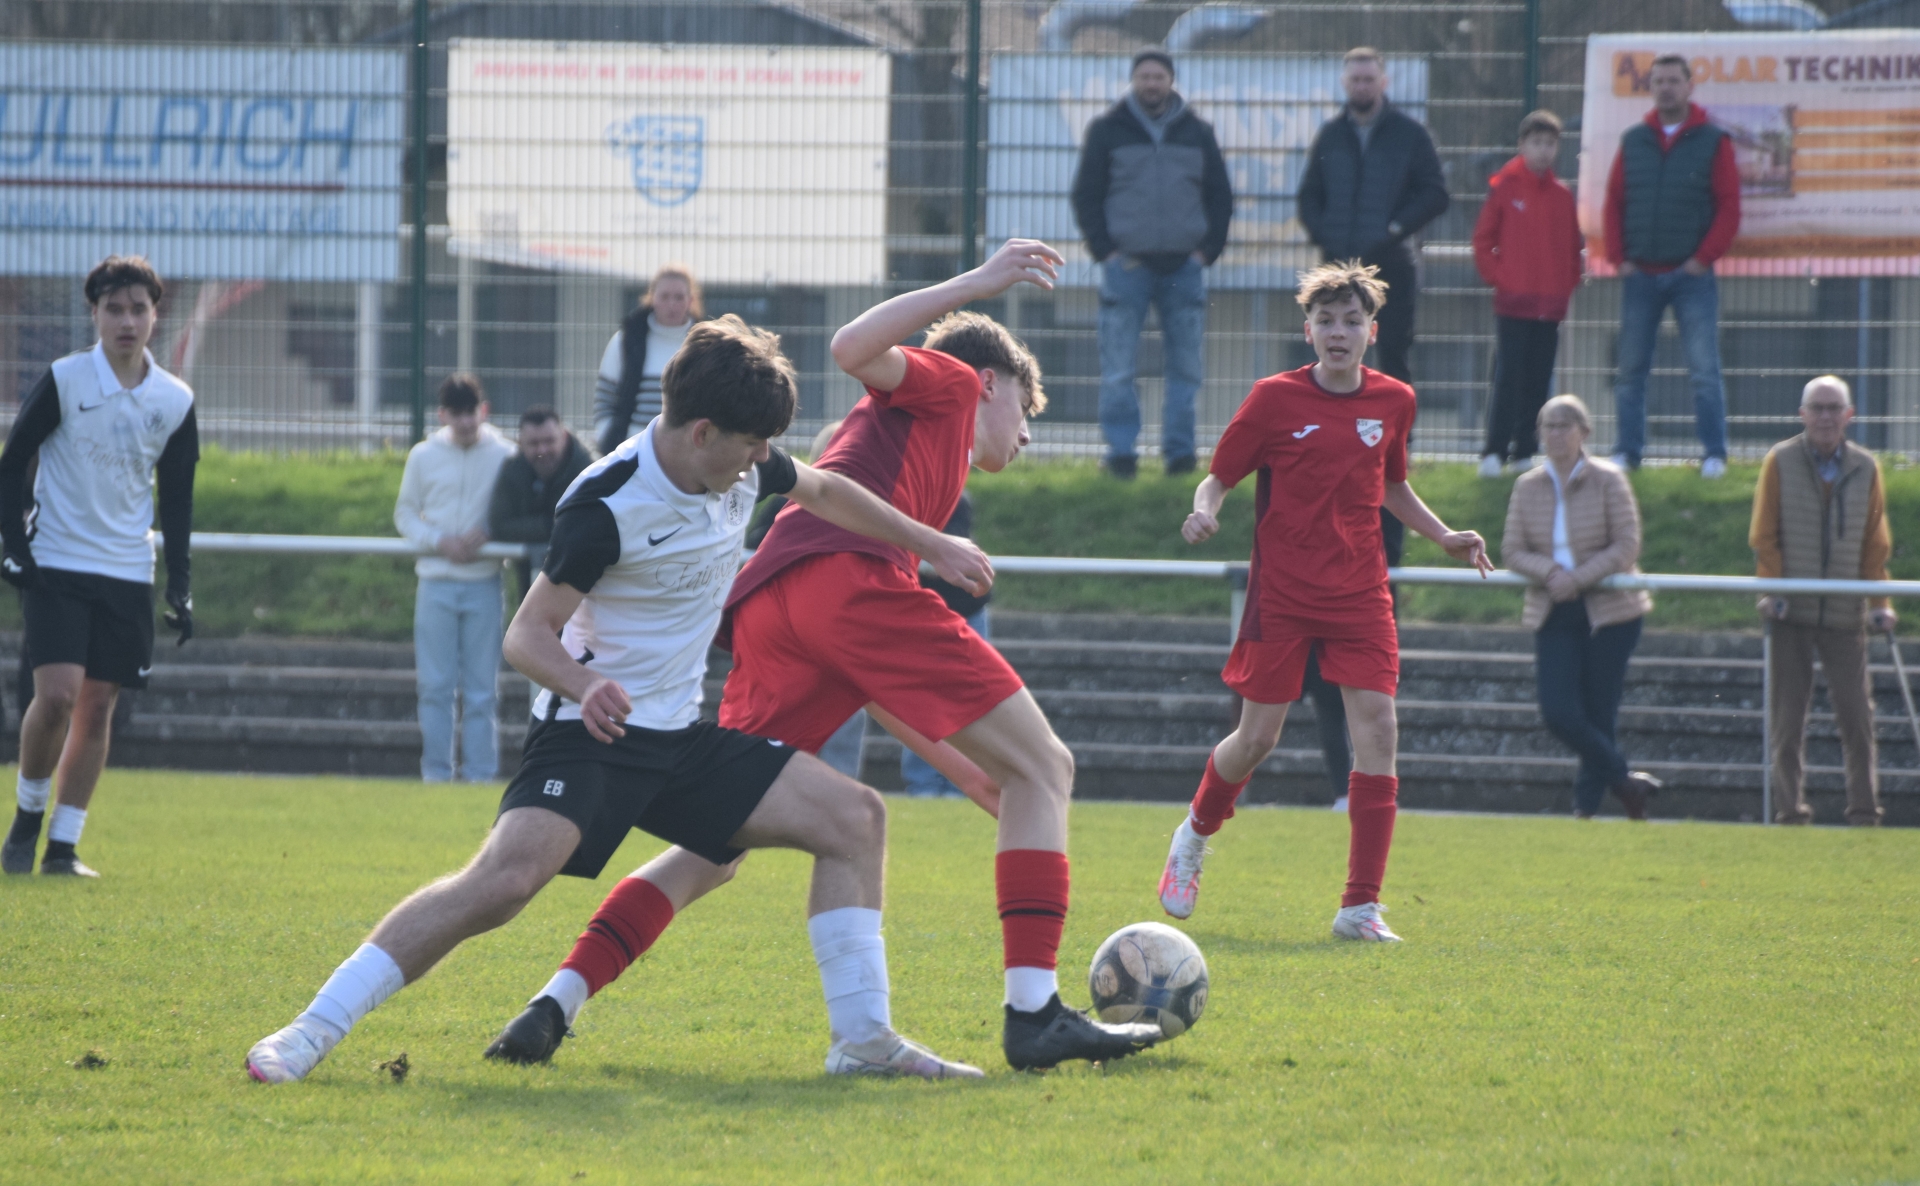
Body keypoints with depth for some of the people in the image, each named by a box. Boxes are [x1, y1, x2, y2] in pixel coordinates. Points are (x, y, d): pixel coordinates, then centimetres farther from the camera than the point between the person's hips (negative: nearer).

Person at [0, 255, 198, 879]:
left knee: (98, 705, 2)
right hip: (55, 566, -3)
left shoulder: (175, 401, 4)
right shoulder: (63, 381, -6)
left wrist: (180, 587, 8)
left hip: (128, 573, 4)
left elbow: (177, 498, 12)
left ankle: (63, 845, 9)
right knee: (57, 693, -17)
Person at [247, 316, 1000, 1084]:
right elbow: (527, 635, -18)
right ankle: (312, 1033, -28)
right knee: (508, 875, -31)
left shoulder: (744, 467, 0)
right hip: (590, 734, -8)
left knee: (853, 817, 1)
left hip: (679, 737, 8)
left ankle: (863, 1041, 6)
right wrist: (587, 685, -38)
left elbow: (825, 492, 23)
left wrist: (931, 544, 31)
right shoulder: (606, 507, -22)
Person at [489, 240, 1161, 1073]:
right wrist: (975, 285, 2)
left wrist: (980, 780, 38)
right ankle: (1034, 1012, -10)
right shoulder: (949, 382, 24)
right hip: (847, 576, -8)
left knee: (711, 848, 13)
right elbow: (853, 349, -1)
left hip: (766, 615, 8)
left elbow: (886, 697, 38)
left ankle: (555, 1006, -2)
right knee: (1043, 768, 1)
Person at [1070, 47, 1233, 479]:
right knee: (1119, 368, -6)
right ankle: (1121, 451, -2)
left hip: (1184, 266, 2)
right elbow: (1086, 195, 4)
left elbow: (1220, 196, 15)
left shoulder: (1197, 133, 11)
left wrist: (1207, 249, 2)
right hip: (1126, 263, -2)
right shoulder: (1107, 131, 5)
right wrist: (1105, 250, -7)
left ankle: (1179, 448, 8)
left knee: (1186, 365, 2)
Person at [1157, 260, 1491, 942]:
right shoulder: (1275, 399, -5)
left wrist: (1444, 537, 10)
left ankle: (1361, 906, -8)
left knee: (1377, 727, -12)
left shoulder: (1393, 402, 6)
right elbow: (1219, 479, 1)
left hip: (1359, 595, 3)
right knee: (1258, 737, -1)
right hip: (1281, 594, -3)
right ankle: (1195, 836, 33)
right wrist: (1204, 514, -21)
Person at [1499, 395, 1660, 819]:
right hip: (1553, 615, 3)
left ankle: (1587, 803, 14)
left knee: (1598, 716, 0)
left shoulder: (1608, 480, -4)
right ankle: (1624, 780, 6)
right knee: (1558, 713, -10)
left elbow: (1627, 546, -9)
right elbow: (1511, 550, 3)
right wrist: (1548, 571, -17)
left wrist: (1578, 578, -20)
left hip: (1609, 611, -3)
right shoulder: (1528, 487, 6)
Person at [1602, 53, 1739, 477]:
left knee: (1704, 370, -7)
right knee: (1630, 369, 4)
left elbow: (1729, 207, -2)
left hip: (1692, 274, -3)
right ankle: (1626, 452, 10)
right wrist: (1619, 258, 0)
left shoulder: (1713, 141, 1)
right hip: (1640, 275, 3)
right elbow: (1613, 203, 10)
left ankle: (1715, 453, -2)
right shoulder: (1633, 141, 10)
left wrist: (1704, 258, -9)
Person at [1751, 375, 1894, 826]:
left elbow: (1876, 543, 10)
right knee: (1788, 717, 1)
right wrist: (1771, 589, -9)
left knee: (1856, 716, -1)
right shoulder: (1780, 462, 2)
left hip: (1845, 614, 1)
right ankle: (1790, 810, 5)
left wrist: (1881, 603, 2)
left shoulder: (1866, 468, 7)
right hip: (1792, 613, -1)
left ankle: (1865, 812, 4)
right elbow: (1764, 535, 3)